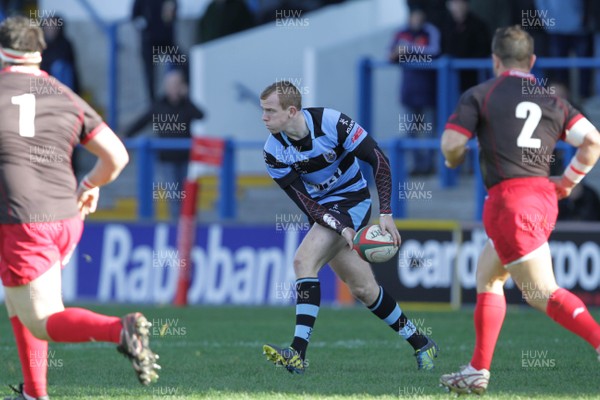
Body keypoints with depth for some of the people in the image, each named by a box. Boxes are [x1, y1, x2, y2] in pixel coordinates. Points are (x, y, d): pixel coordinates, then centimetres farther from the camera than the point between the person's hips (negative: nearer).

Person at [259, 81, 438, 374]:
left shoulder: (332, 122, -22)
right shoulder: (273, 152, -11)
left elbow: (379, 160, -15)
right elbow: (305, 203, -12)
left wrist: (386, 213, -20)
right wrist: (341, 227, -26)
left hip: (352, 200, -5)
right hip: (324, 212, 6)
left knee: (304, 261, -24)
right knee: (363, 289, 6)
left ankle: (298, 353, -29)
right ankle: (421, 344, 23)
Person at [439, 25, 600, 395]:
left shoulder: (480, 95, 0)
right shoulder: (552, 100, 13)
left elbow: (451, 144, -8)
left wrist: (453, 160, 15)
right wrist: (567, 182, 13)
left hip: (509, 199, -7)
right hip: (544, 197, 7)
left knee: (543, 293, -10)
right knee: (487, 276, 20)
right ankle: (478, 372, 21)